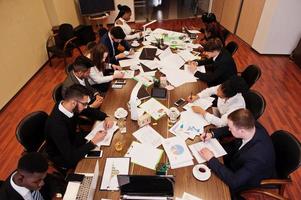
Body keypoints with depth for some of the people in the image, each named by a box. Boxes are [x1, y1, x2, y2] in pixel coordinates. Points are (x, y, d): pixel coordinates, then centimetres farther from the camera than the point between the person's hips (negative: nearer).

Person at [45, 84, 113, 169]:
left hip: (72, 139, 6)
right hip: (64, 158, -6)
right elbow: (71, 157, -35)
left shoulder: (67, 105, -19)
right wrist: (93, 142, -31)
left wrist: (106, 117, -15)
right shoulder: (56, 125, -39)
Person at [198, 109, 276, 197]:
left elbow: (234, 182, -37)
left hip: (249, 182, -6)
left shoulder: (258, 155, -44)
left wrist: (211, 159, -33)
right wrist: (212, 134, -13)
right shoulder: (252, 126, -24)